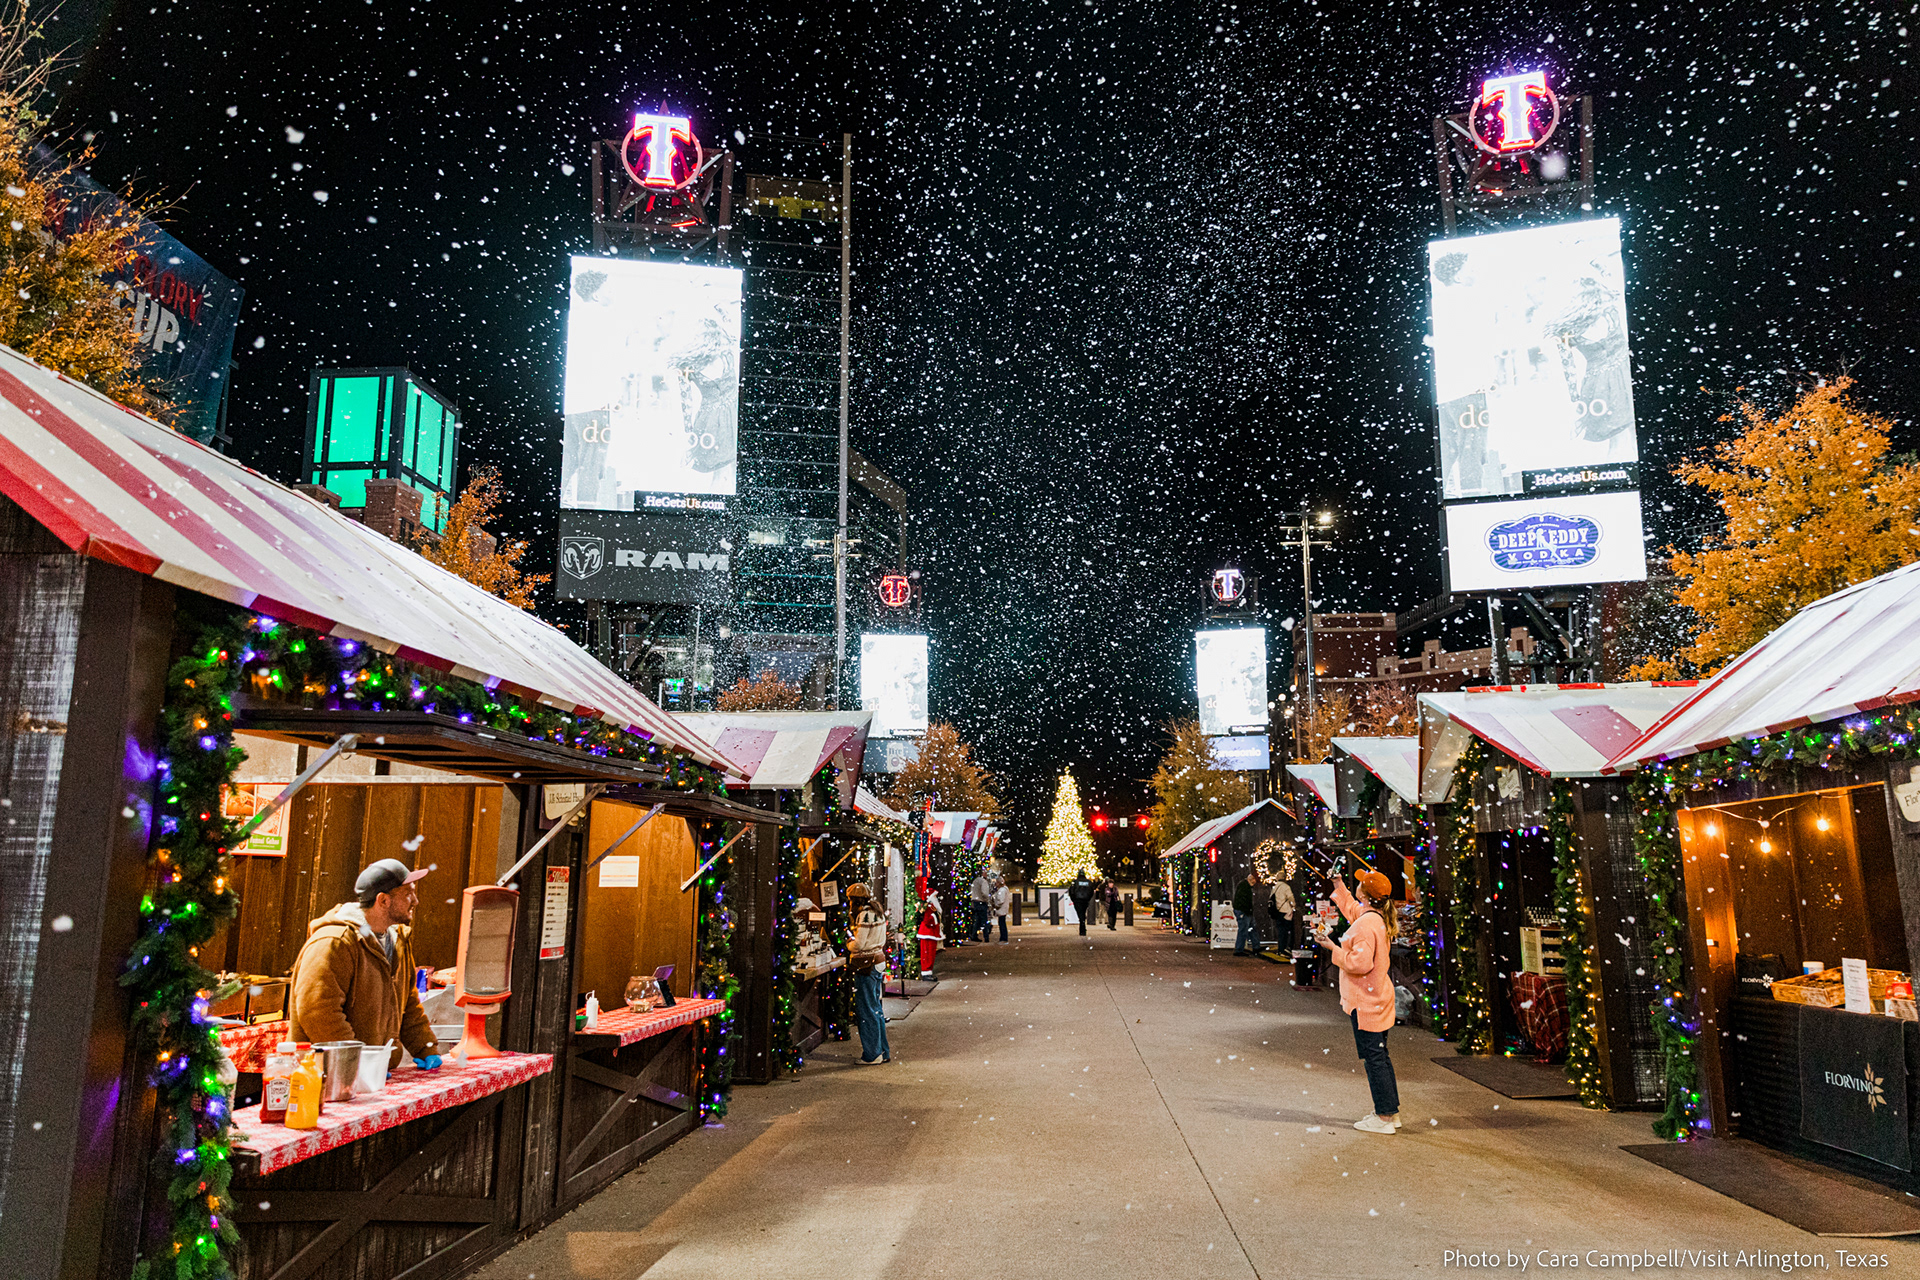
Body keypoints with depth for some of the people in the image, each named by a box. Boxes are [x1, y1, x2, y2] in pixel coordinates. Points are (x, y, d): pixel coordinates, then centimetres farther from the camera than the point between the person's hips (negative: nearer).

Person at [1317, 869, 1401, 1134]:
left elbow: (1360, 963, -25)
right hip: (1376, 998, 10)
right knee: (1380, 1056, 16)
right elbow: (1351, 909, 30)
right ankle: (1391, 1112, 24)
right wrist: (1338, 884, 31)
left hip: (1366, 1002, -10)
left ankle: (1384, 1117, 2)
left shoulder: (1366, 924, -21)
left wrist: (1334, 948, -16)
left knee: (1374, 1057, -3)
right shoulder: (1378, 918, 9)